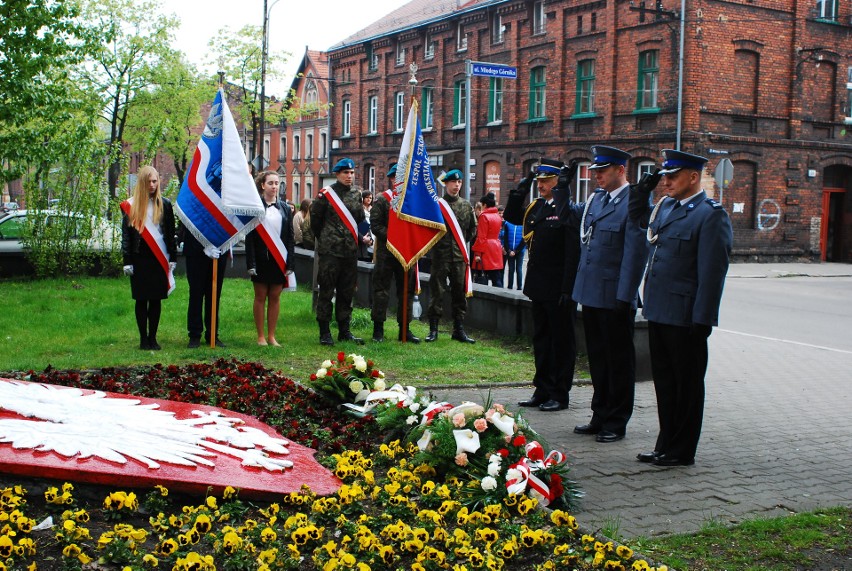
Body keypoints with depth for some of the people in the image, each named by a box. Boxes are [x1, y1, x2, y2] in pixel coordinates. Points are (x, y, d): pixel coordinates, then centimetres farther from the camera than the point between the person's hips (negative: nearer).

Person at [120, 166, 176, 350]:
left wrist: (172, 258, 2)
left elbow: (170, 233, 7)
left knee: (156, 299, 4)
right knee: (141, 299, 3)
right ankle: (143, 338, 11)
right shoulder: (130, 206, 3)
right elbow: (126, 235, 3)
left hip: (159, 259, 1)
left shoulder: (164, 204, 5)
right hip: (139, 259, -1)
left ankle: (153, 338, 12)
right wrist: (127, 262, -2)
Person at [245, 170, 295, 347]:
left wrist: (290, 262, 0)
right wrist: (251, 263, -11)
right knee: (260, 297, 4)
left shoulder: (284, 208, 9)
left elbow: (290, 237, 8)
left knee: (275, 297, 6)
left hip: (279, 259, 3)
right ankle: (261, 336, 10)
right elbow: (249, 237, -5)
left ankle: (272, 336, 14)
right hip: (261, 258, -3)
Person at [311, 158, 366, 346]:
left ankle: (344, 330, 19)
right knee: (326, 291, -1)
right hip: (330, 251, -5)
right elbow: (315, 217, 1)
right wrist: (323, 238, 9)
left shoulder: (356, 195, 11)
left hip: (350, 250, 5)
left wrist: (356, 238, 13)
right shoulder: (326, 193, -5)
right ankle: (324, 332, 5)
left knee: (347, 292, 10)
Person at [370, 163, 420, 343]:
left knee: (407, 290, 7)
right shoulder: (381, 199, 0)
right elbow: (375, 225, -7)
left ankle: (404, 328, 14)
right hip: (386, 252, -4)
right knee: (381, 289, -1)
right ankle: (378, 329, 6)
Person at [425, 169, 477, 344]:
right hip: (440, 255, -3)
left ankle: (459, 329, 15)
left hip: (460, 256, 4)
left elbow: (473, 228, 18)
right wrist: (436, 241, -1)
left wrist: (463, 241, 11)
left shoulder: (467, 205, 9)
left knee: (460, 293, 7)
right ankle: (433, 329, 7)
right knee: (436, 293, -1)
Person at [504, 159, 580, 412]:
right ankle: (543, 390, 25)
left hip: (559, 289, -8)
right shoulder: (537, 206, 10)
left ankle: (560, 395, 12)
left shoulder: (569, 210, -15)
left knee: (561, 341, 3)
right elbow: (511, 216, 22)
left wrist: (568, 289, -21)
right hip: (539, 286, 8)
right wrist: (520, 191, 7)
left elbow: (573, 253, -19)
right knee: (541, 339, 15)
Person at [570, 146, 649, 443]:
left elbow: (636, 252, -18)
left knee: (619, 360, 5)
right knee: (598, 358, 16)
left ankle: (616, 423, 16)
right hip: (592, 294, 8)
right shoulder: (595, 200, 12)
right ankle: (600, 416, 28)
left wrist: (625, 298, -20)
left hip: (615, 298, -8)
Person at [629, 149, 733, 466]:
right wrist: (642, 189, 15)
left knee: (686, 386, 5)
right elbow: (638, 217, 34)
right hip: (658, 312, 8)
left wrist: (702, 321, -21)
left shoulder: (710, 215, -13)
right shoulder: (665, 207, 12)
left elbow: (712, 272, -18)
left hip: (685, 317, -8)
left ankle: (681, 452, 15)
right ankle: (666, 446, 27)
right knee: (664, 381, 16)